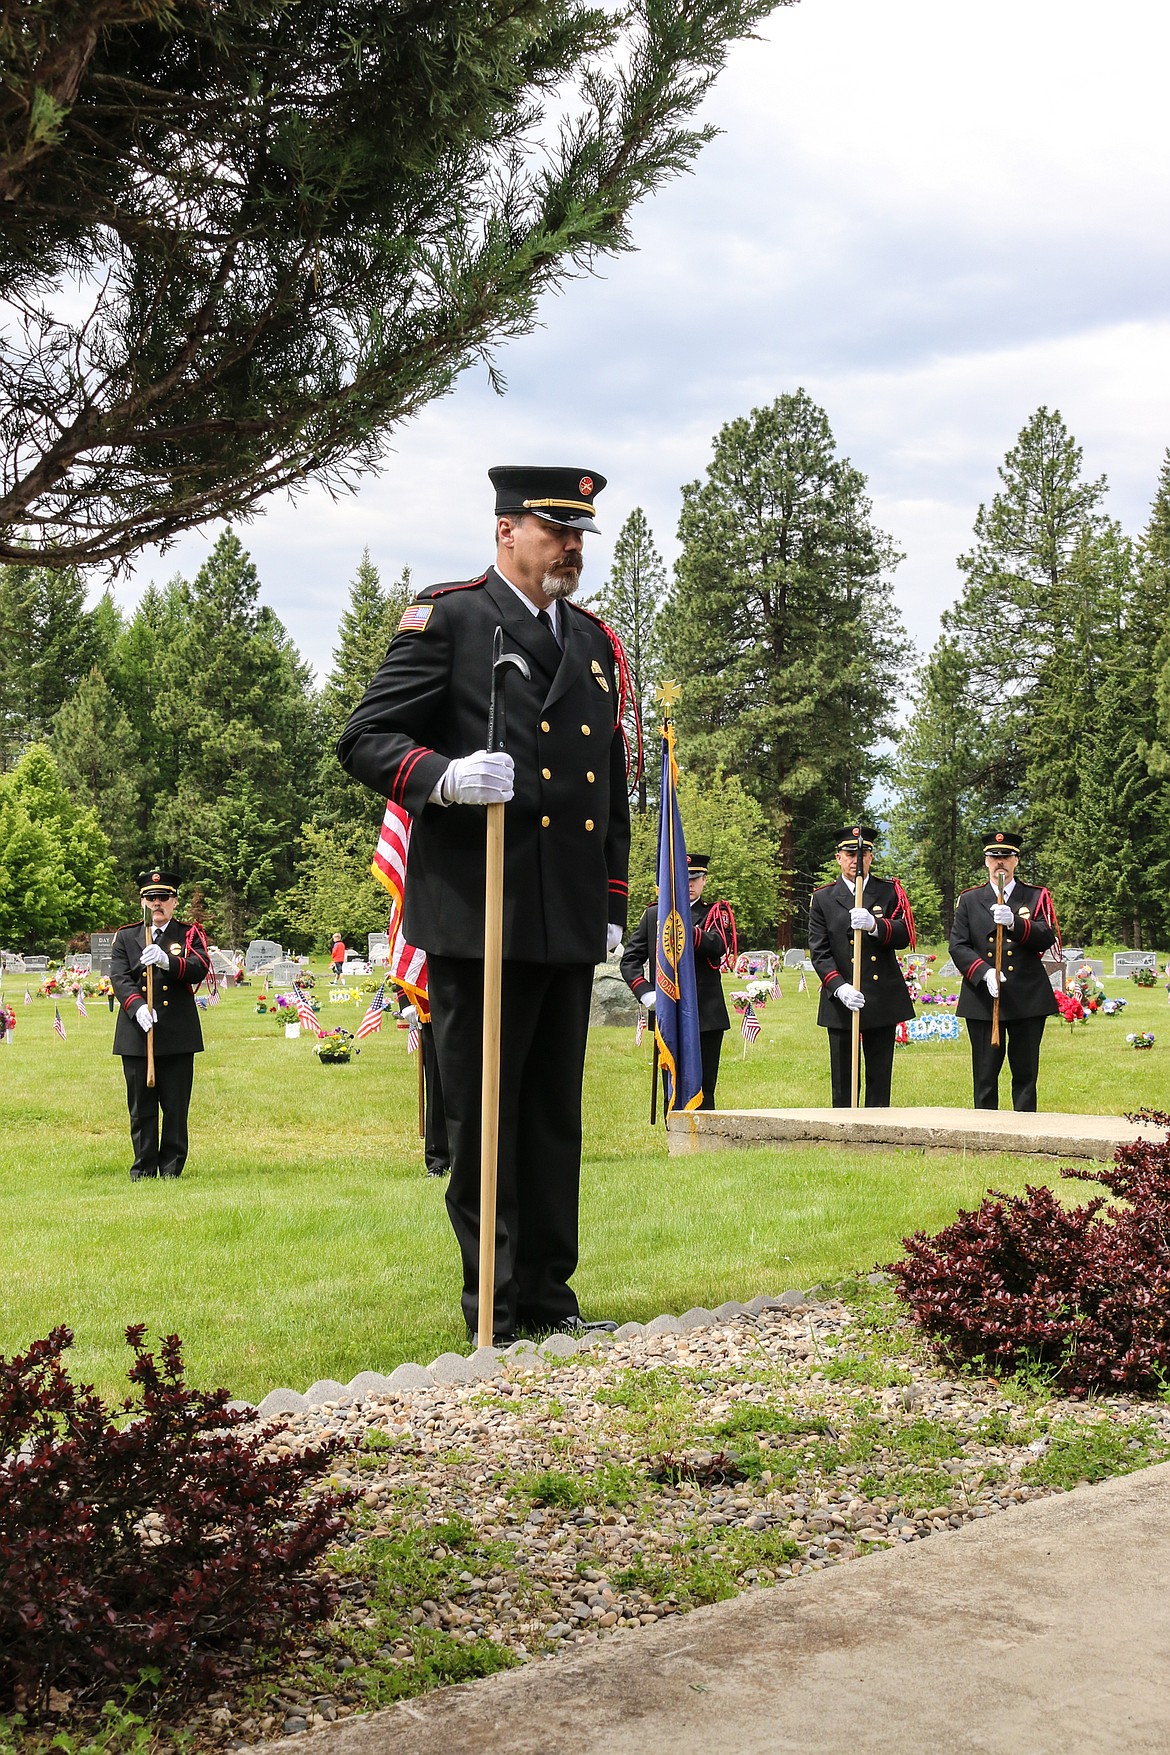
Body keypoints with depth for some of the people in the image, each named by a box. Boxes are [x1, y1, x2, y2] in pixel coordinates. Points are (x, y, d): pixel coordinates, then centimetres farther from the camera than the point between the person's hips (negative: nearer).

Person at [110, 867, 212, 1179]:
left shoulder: (190, 935, 6)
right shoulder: (125, 937, 10)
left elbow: (200, 969, -12)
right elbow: (119, 978, -2)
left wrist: (167, 961, -31)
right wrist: (136, 1007, -21)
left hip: (178, 1034, -1)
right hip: (136, 1033, 1)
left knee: (176, 1106, 2)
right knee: (141, 1106, 6)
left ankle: (172, 1169, 10)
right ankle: (143, 1169, 14)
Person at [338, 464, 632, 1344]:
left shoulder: (598, 645, 19)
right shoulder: (446, 620, 0)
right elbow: (366, 739, -6)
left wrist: (613, 904, 17)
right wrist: (443, 775, -25)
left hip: (569, 924, 6)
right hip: (477, 916, -6)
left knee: (557, 1114, 10)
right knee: (481, 1114, 0)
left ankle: (549, 1292, 20)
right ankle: (493, 1305, 9)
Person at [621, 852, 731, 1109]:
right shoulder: (653, 914, 12)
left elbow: (719, 947, -14)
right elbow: (630, 959, 10)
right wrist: (644, 992, -7)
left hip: (706, 1016, -1)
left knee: (703, 1089, -1)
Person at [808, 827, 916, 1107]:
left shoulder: (890, 892, 7)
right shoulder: (823, 899, 5)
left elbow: (904, 937, -7)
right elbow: (819, 952, -2)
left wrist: (875, 925, -27)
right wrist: (839, 988, -18)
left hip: (883, 999, 1)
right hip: (841, 1001, -1)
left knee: (880, 1078, 5)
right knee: (843, 1083, 1)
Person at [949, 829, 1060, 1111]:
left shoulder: (1037, 897, 9)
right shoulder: (969, 900, 11)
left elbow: (1048, 938, -7)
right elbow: (958, 947, 2)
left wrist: (1015, 923, -25)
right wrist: (984, 973, -16)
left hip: (1028, 999, 0)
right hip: (982, 999, 0)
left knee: (1025, 1072, 3)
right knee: (985, 1074, 1)